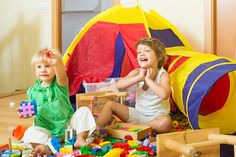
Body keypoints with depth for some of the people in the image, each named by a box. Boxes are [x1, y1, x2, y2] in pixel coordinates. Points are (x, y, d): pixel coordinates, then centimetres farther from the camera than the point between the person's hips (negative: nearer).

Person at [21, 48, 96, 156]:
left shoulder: (60, 83, -9)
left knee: (84, 111, -19)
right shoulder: (33, 91, 0)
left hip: (67, 124, 0)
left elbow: (62, 75, -35)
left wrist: (56, 63, -58)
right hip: (47, 130, 1)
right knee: (31, 132, -26)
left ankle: (80, 139, -15)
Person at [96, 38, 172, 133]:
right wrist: (139, 77, -24)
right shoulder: (137, 72, -1)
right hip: (138, 113, 4)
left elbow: (164, 95, -33)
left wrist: (148, 79, -25)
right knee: (110, 105, -1)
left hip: (156, 116, -4)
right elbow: (119, 85, -16)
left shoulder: (163, 75, -13)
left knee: (166, 123, -38)